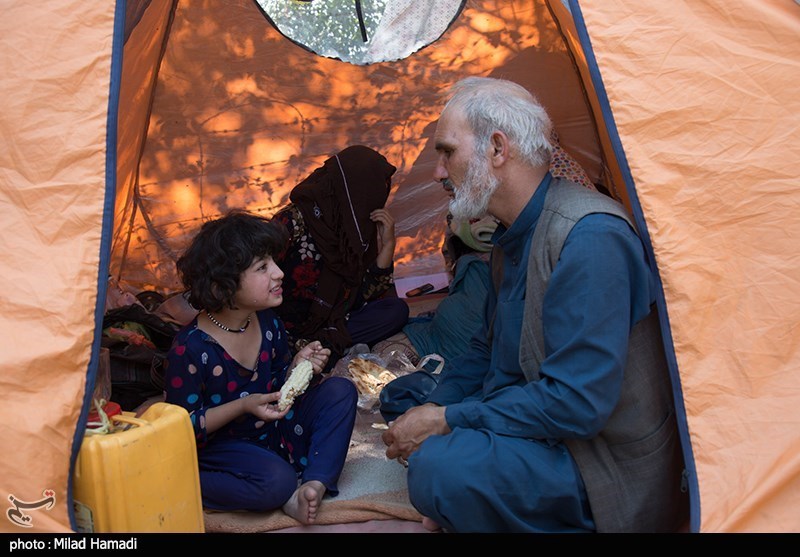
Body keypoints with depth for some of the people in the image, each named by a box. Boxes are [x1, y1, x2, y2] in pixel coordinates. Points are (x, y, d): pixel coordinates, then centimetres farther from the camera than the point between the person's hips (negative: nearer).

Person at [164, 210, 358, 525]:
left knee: (340, 391, -10)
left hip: (274, 427, 7)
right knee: (277, 480, -37)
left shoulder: (268, 322, -4)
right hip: (216, 446, -7)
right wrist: (243, 406, -27)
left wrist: (298, 366, -12)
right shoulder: (190, 348, -23)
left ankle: (315, 484, -17)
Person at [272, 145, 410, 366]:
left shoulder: (357, 228, 1)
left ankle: (324, 346, -19)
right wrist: (299, 344, -20)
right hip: (287, 329, -7)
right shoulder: (291, 223, -17)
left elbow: (366, 296, -1)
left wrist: (388, 244, -11)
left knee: (396, 311, -15)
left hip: (331, 324, 7)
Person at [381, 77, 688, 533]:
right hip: (549, 430, 9)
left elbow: (574, 403, -29)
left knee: (439, 470, -30)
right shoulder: (515, 235, 6)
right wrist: (435, 405, -1)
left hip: (614, 472, -9)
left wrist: (447, 421, -20)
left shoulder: (589, 238, -25)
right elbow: (489, 348, 16)